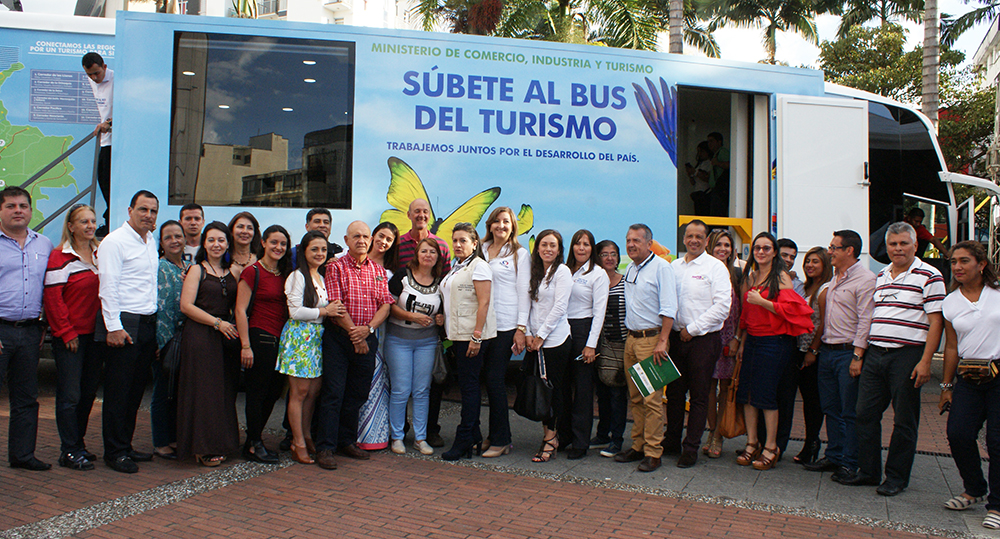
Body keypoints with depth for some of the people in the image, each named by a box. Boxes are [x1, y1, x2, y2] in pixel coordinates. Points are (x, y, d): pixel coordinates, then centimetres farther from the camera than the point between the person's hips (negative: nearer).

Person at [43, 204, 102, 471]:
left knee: (89, 392, 12)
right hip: (70, 337, -6)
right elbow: (52, 298, -10)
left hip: (95, 334, 6)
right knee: (70, 395, -2)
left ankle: (78, 443, 24)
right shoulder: (60, 257, -6)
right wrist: (66, 333, -12)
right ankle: (69, 451, 6)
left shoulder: (102, 254, 11)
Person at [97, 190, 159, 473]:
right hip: (123, 325, -8)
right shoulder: (114, 241, -8)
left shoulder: (151, 242, 16)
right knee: (118, 391, -1)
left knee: (136, 389, 12)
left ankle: (126, 446, 22)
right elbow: (108, 286, -13)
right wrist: (113, 327, -18)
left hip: (148, 324, 8)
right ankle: (115, 452, 7)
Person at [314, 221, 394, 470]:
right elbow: (335, 305, -10)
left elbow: (385, 304, 5)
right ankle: (325, 448, 2)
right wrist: (354, 333, -13)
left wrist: (368, 328, -11)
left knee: (357, 394, 11)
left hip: (367, 338, 4)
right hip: (339, 337, -4)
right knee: (333, 393, -4)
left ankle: (347, 441, 24)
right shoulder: (336, 267, -1)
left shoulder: (378, 270, 12)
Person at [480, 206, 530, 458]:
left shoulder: (520, 254, 3)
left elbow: (524, 292, -1)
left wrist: (521, 328, -8)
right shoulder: (481, 250, 14)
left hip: (506, 326, -4)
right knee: (488, 379, 5)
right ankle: (496, 435, 16)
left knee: (495, 380, -4)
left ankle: (500, 440, 6)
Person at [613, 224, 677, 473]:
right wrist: (629, 336, 15)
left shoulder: (661, 267, -8)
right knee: (635, 397, 11)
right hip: (631, 339, 7)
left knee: (652, 398, -6)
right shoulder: (629, 269, 16)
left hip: (652, 338, -7)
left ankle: (653, 452, 0)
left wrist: (662, 341, -19)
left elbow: (668, 309, -14)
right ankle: (637, 446, 19)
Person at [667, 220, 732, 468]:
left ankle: (691, 447, 10)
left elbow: (722, 306, -12)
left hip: (704, 338, -5)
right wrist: (671, 327, 2)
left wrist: (693, 328, -12)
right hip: (676, 336, 5)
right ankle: (672, 440, 24)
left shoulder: (715, 267, -4)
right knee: (674, 391, 11)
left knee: (699, 395, 2)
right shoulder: (674, 266, 12)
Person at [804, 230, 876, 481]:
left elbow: (865, 320, -15)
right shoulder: (834, 279, 16)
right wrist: (814, 347, 16)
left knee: (850, 412, -1)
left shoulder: (865, 279, -10)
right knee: (830, 408, 12)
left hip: (848, 352, -8)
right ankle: (833, 456, 22)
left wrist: (857, 356, -19)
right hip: (827, 351, 8)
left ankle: (849, 464, 7)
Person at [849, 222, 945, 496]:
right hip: (875, 353, 6)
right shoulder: (880, 276, 15)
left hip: (907, 355, -6)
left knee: (904, 421, 3)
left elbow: (936, 321, -9)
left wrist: (925, 361, -15)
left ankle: (896, 478, 14)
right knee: (865, 414, 7)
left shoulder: (929, 276, -4)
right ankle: (868, 471, 20)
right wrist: (862, 354, 15)